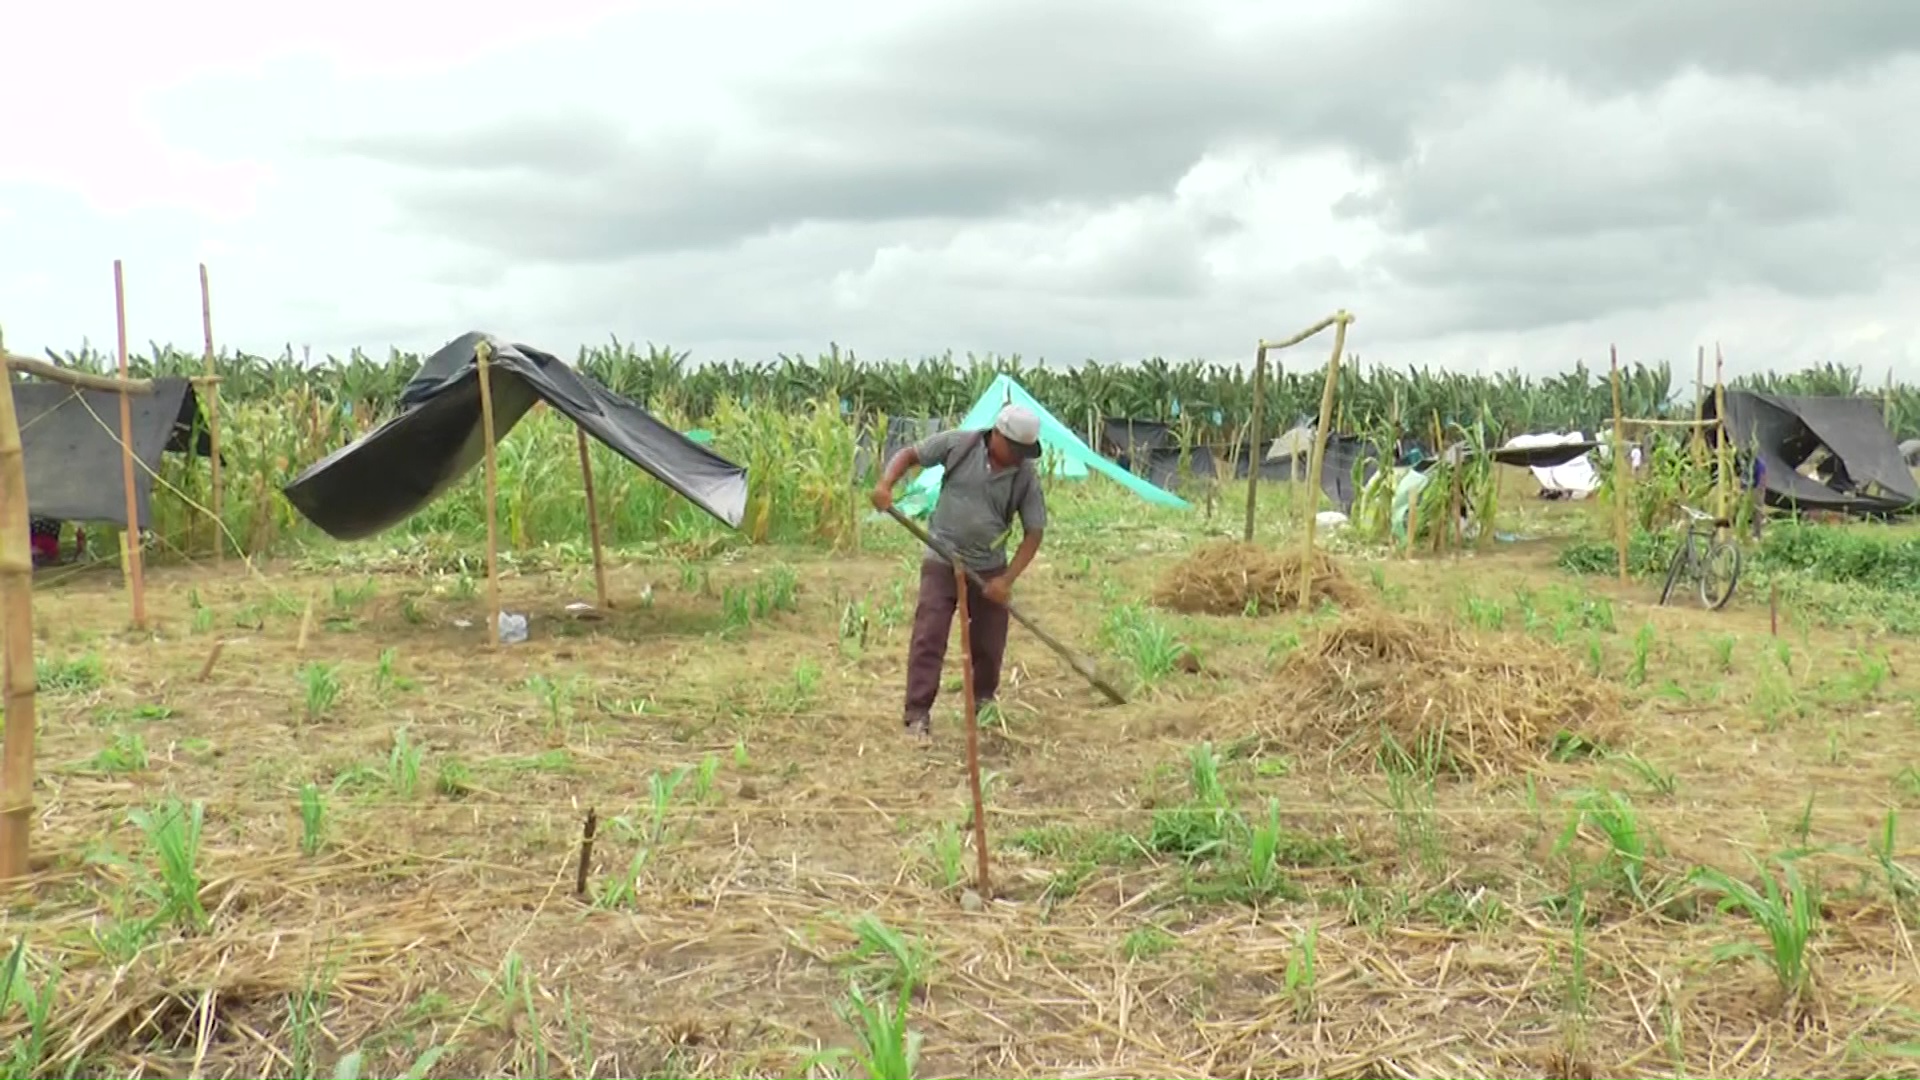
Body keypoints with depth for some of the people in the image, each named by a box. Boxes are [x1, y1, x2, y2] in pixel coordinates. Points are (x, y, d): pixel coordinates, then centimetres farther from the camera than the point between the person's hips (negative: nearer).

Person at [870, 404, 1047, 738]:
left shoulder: (1025, 478, -8)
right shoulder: (959, 445, -10)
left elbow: (1034, 532, -5)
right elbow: (909, 454, -1)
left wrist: (1007, 579, -13)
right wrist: (885, 485, -20)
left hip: (989, 569, 2)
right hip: (942, 562, -2)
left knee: (989, 643, 10)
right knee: (929, 636, -7)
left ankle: (984, 703, 34)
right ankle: (918, 714, -4)